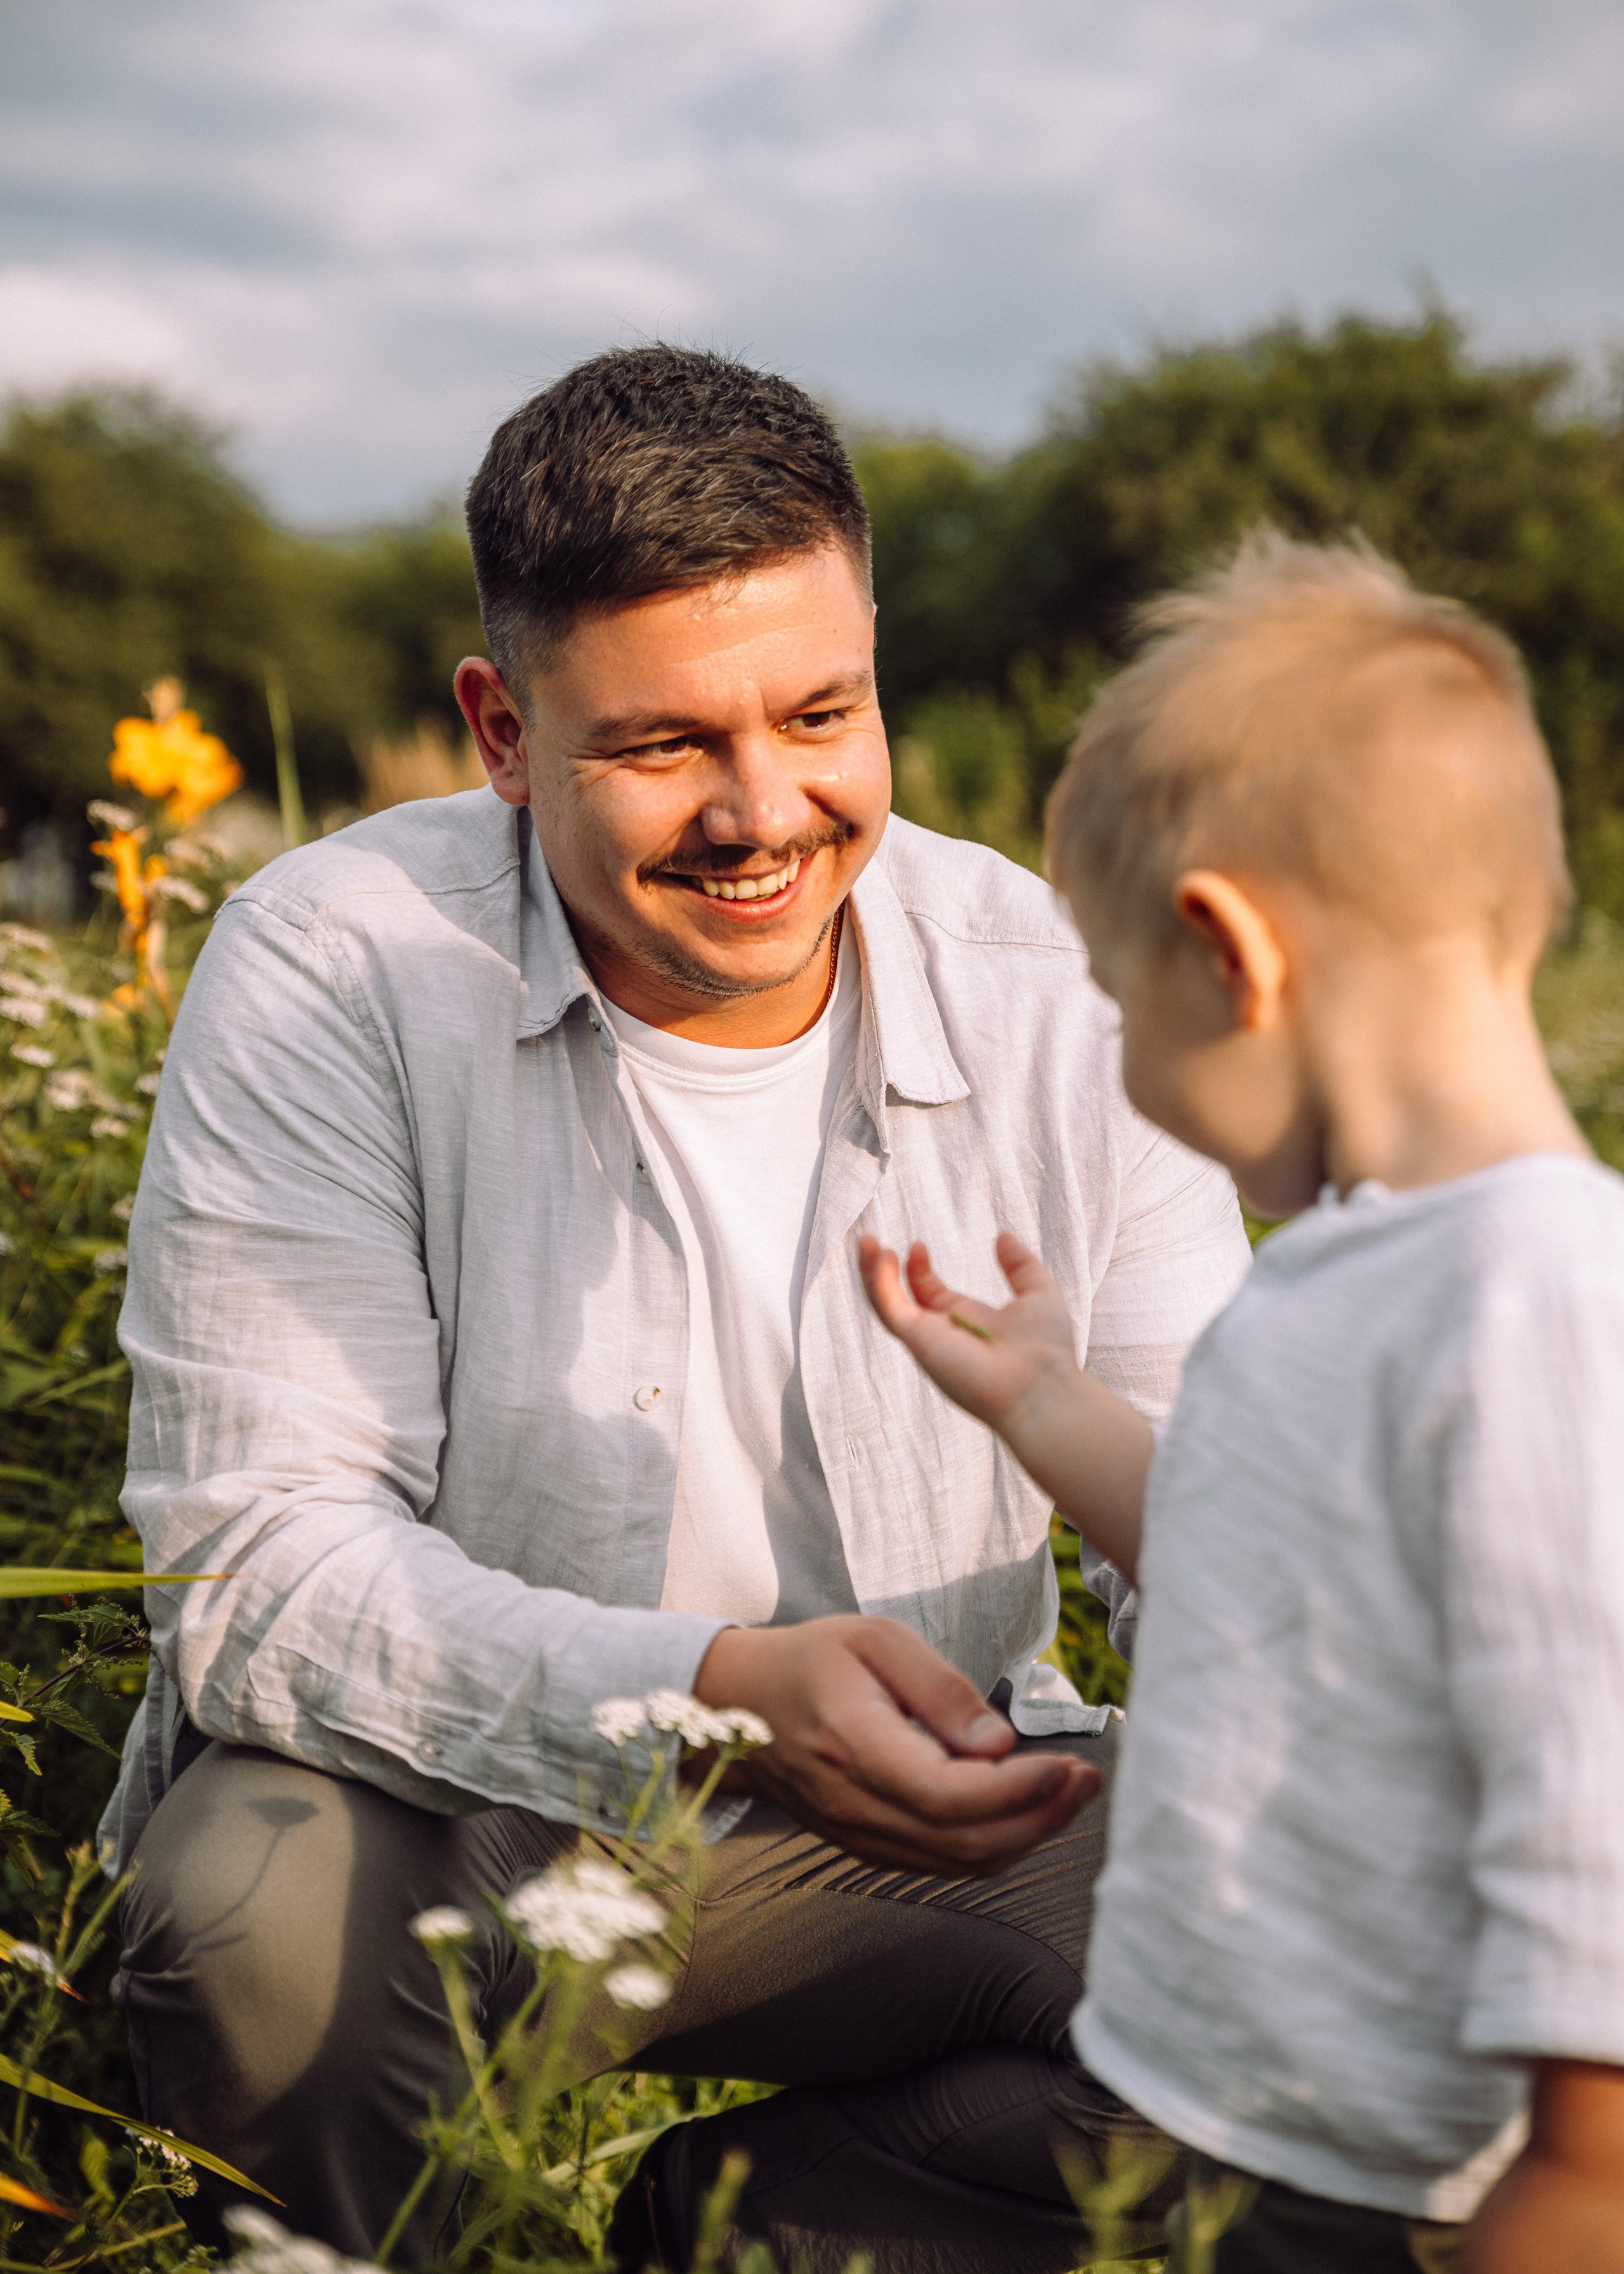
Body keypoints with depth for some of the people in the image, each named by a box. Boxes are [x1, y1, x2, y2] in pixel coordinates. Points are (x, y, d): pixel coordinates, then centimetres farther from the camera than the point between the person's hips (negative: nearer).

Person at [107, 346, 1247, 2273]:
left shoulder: (1058, 996, -7)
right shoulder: (330, 971, -16)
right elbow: (257, 1554, -21)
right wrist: (716, 1689, -37)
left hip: (916, 1834, 3)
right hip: (444, 1801, -2)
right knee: (265, 1921, -34)